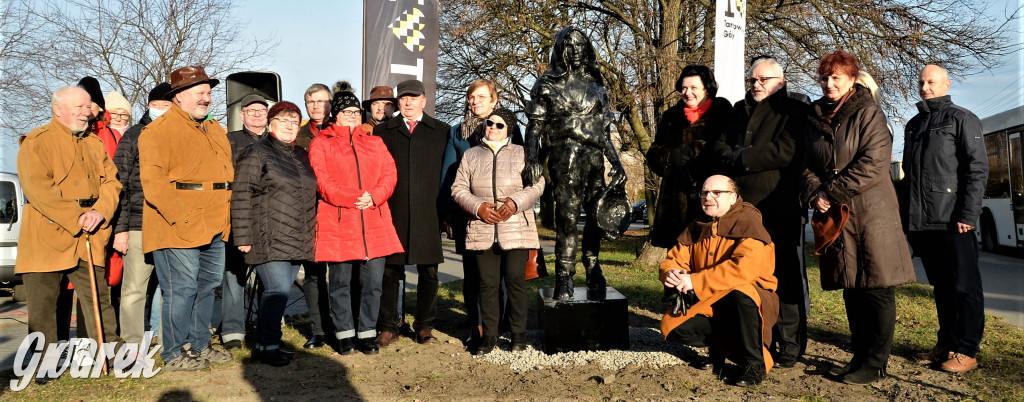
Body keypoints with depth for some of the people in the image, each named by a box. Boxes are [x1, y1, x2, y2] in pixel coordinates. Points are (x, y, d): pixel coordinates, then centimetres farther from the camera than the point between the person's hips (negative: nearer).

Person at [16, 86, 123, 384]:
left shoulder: (94, 144, 16)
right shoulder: (36, 142, -3)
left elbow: (111, 181, 10)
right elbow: (38, 189, -14)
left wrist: (100, 212, -10)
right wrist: (76, 218, -18)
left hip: (89, 238, 4)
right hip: (46, 237, -4)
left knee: (98, 297, 5)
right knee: (42, 303, 3)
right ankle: (45, 362, 14)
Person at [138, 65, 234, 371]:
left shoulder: (215, 131, 19)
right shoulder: (159, 131, -7)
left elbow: (227, 174, 26)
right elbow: (153, 182, -16)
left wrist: (223, 219, 16)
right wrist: (183, 219, -21)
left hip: (214, 229, 8)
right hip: (178, 230, -8)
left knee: (208, 286, 14)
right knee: (181, 290, -5)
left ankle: (200, 346, 26)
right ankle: (173, 354, 6)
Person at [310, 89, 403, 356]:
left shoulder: (375, 142, 19)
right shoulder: (321, 143, 8)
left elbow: (389, 174, 8)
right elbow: (322, 179, -5)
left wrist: (373, 196, -11)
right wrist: (351, 198, -17)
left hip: (374, 223, 3)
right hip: (337, 223, -3)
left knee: (373, 282, 3)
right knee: (340, 283, 4)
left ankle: (367, 334, 15)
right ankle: (345, 335, 16)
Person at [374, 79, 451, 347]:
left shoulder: (441, 131, 12)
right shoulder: (381, 131, 13)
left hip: (428, 214, 0)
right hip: (392, 214, 0)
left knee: (429, 272, 4)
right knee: (389, 270, 2)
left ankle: (425, 327, 16)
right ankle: (388, 327, 13)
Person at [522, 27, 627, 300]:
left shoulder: (596, 85, 18)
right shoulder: (547, 85, 7)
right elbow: (534, 129, 1)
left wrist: (616, 163, 15)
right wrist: (532, 161, -12)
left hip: (594, 158, 4)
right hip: (564, 158, -4)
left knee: (598, 215, 2)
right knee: (567, 217, -8)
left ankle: (592, 269, 19)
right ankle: (564, 280, -2)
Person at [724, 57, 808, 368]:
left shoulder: (794, 111, 1)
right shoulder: (740, 111, 20)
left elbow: (786, 151, -14)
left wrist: (741, 158, -8)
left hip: (779, 209, -5)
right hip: (741, 208, 6)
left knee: (785, 276, -1)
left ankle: (788, 346, 6)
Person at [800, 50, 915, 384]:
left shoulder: (869, 114, -4)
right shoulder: (815, 119, 14)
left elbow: (873, 163, -15)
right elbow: (808, 165, 11)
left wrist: (832, 191, -14)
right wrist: (815, 195, -8)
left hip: (872, 214, -5)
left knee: (877, 290, -1)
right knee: (851, 291, 11)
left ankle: (875, 364, 7)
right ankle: (860, 357, 21)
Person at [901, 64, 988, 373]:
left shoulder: (962, 119, 0)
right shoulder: (914, 125, 20)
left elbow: (977, 169, -9)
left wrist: (968, 214, -16)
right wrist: (905, 214, 16)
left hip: (952, 221, -6)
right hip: (921, 222, 7)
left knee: (963, 286, -1)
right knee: (941, 286, 12)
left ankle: (966, 350, 4)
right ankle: (946, 344, 19)